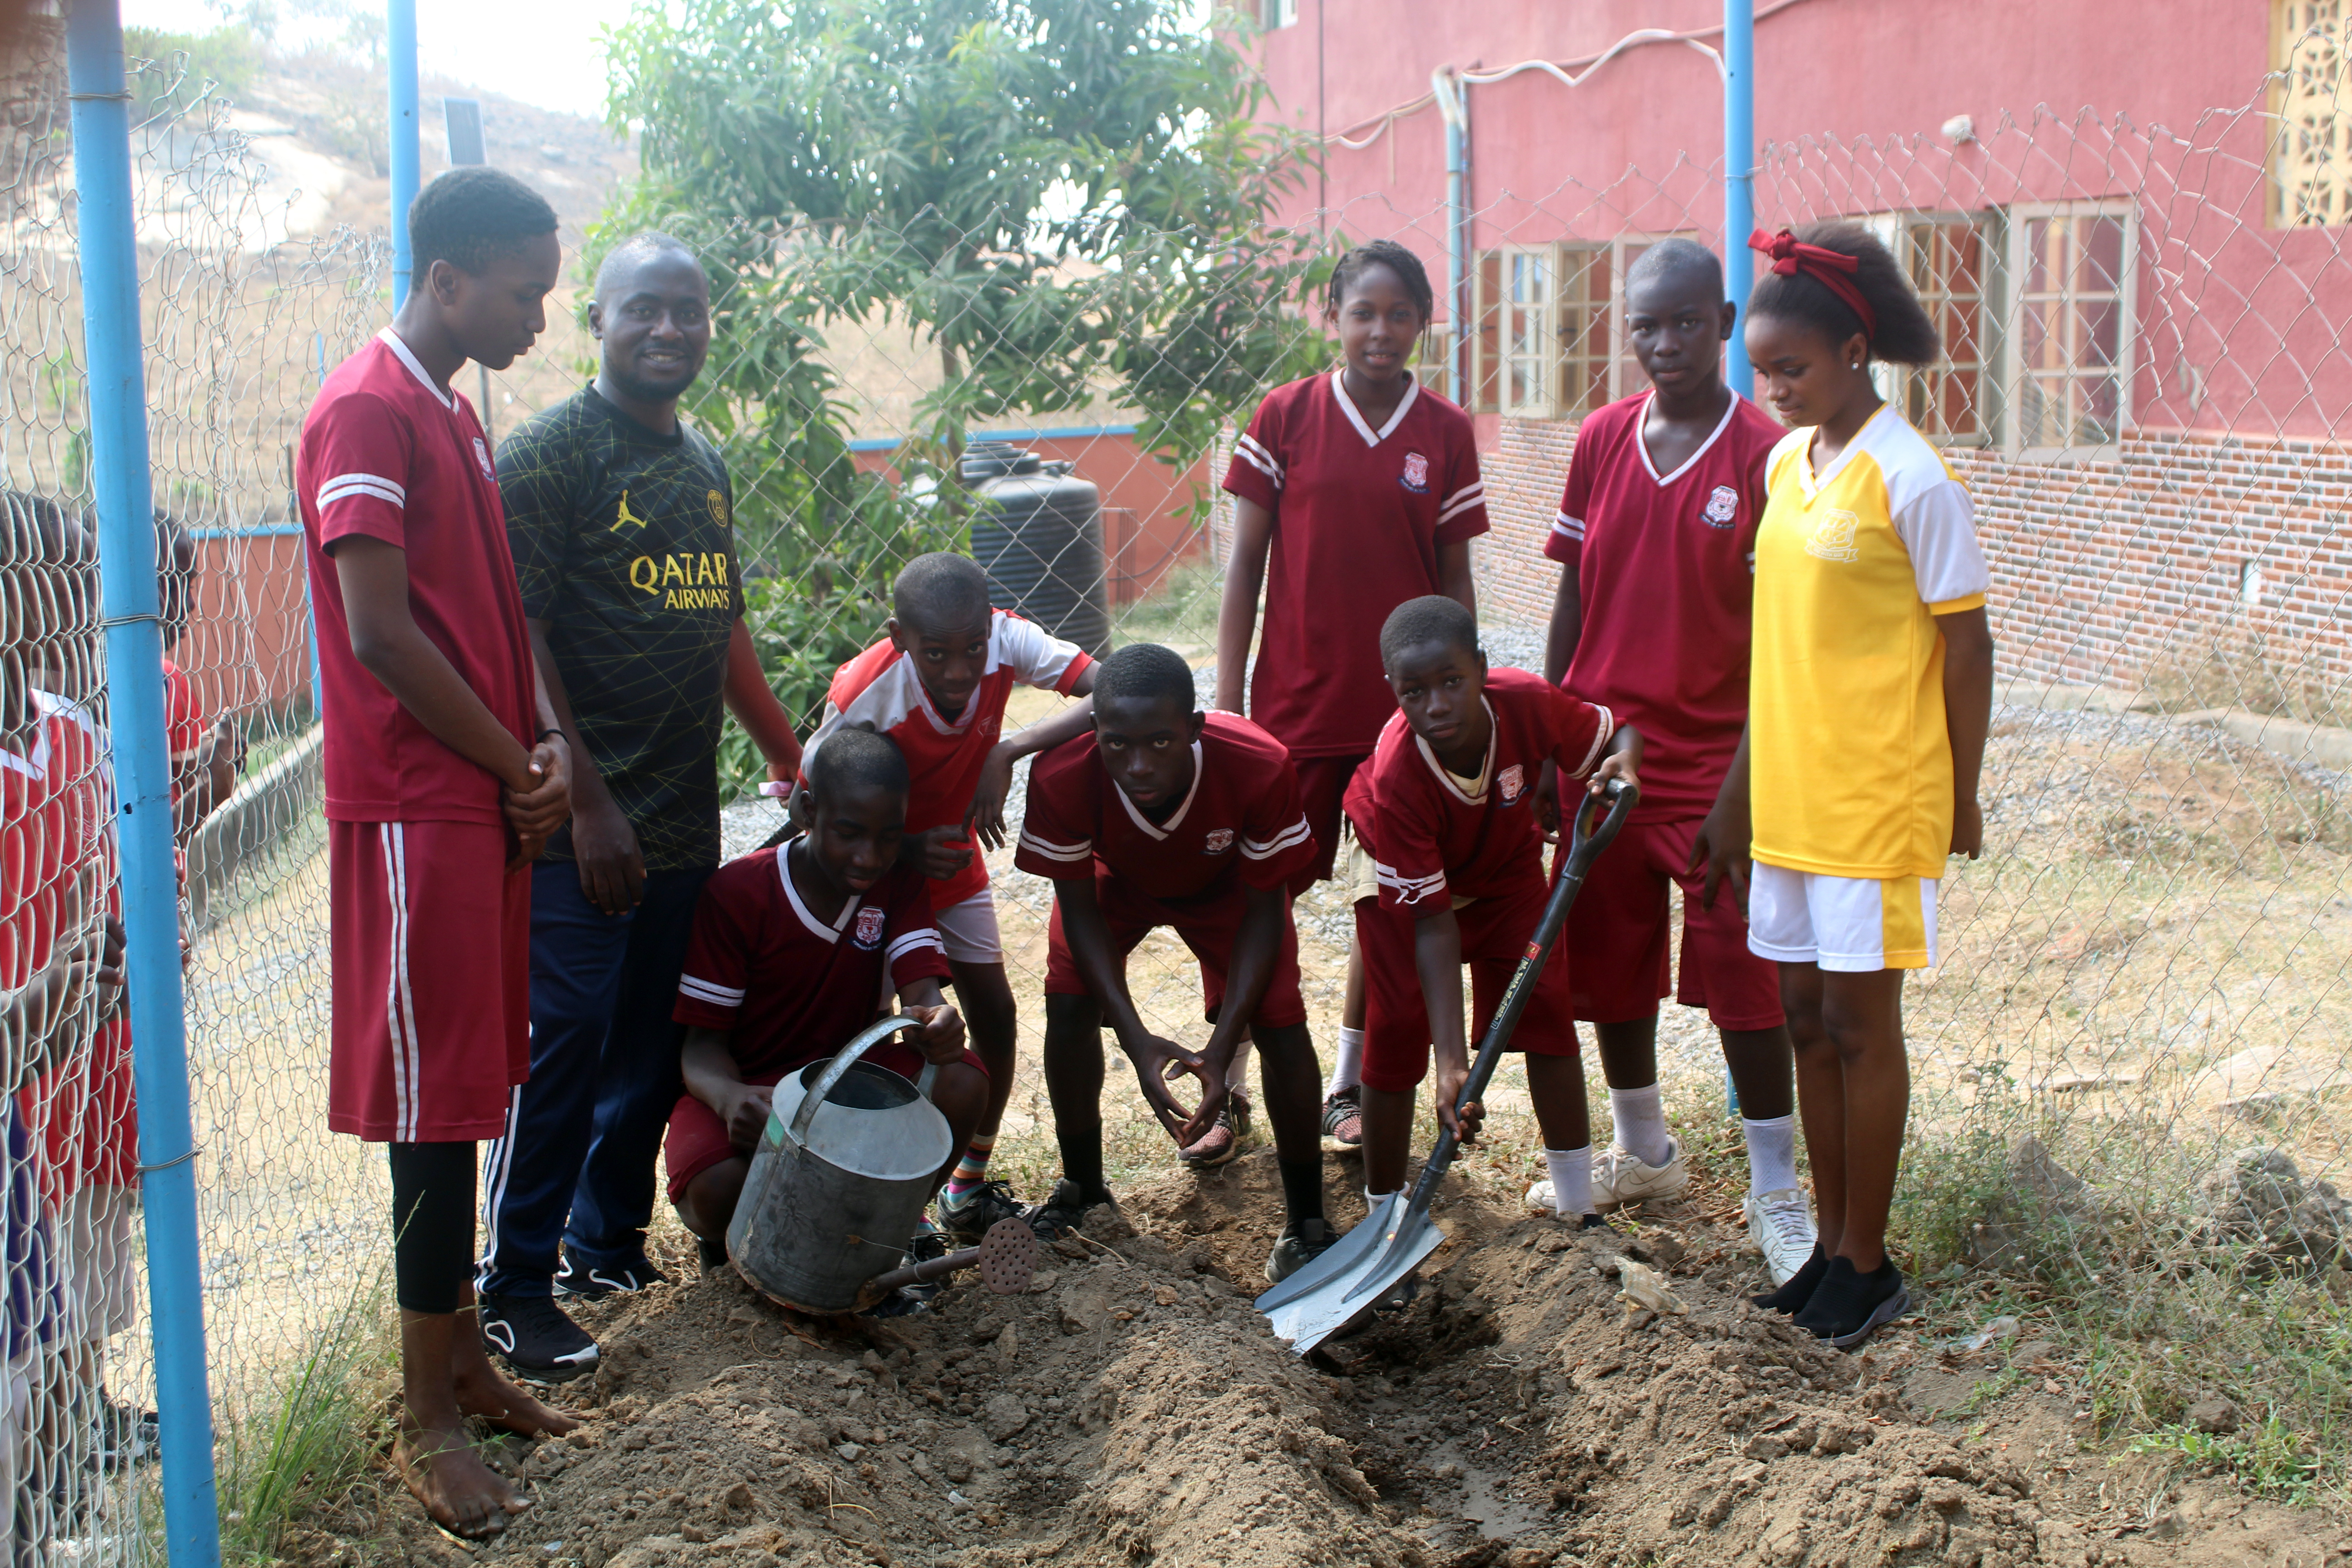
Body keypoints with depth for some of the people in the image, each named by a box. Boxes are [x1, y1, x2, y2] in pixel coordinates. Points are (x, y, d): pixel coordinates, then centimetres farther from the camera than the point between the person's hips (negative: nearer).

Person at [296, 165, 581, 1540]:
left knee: (470, 1093, 14)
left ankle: (463, 1360, 25)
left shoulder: (457, 416, 17)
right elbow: (380, 633, -18)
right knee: (435, 1101, -3)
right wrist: (519, 766, -10)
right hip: (417, 807, -9)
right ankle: (430, 1418, 7)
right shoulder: (368, 414, -12)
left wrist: (549, 746, 2)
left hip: (489, 801, 9)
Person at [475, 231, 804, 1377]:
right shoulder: (551, 449, -8)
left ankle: (609, 1247, 27)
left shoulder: (703, 463, 16)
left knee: (650, 1046, 13)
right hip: (582, 822, -7)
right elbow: (516, 635, -14)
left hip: (684, 817, 7)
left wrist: (794, 757, 24)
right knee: (564, 1044, -6)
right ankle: (514, 1288, 5)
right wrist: (588, 800, -18)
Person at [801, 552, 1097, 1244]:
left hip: (952, 851, 4)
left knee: (994, 1013, 2)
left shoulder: (1006, 640, -28)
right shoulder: (863, 696, -36)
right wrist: (903, 851, -36)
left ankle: (969, 1186, 18)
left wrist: (1007, 752, -38)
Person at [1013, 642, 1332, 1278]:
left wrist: (1220, 1048, -33)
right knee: (1069, 1004, -17)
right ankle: (1082, 1189, 10)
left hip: (1225, 885, -1)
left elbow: (1264, 909, -26)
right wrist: (1137, 1041, -34)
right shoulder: (1061, 778, -40)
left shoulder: (1260, 767, -41)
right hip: (1117, 880, 1)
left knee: (1280, 1022, -16)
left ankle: (1306, 1222, 3)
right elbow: (1080, 909, -24)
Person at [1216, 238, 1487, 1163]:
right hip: (1295, 702, -1)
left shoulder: (1445, 434, 2)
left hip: (1408, 704, 2)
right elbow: (1245, 565, 0)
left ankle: (1350, 1085, 24)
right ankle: (1226, 1080, 18)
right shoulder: (1285, 418, -2)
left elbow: (1455, 579, 7)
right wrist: (1225, 704, -4)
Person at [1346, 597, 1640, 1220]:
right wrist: (1452, 1063, -41)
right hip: (1404, 882, -3)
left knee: (1544, 1004, -8)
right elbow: (1433, 922, -37)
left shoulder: (1526, 701, -34)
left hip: (1507, 866, 3)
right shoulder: (1397, 777, -40)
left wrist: (1623, 763, -39)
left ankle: (1578, 1206, 1)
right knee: (1397, 1028, -12)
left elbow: (1617, 731, -12)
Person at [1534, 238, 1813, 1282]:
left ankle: (1776, 1194, 11)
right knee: (1608, 960, 14)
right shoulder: (1601, 442, 4)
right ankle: (1643, 1154, 33)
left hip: (1714, 758, -5)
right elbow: (1573, 599, 10)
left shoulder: (1765, 456, -9)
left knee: (1741, 973, -2)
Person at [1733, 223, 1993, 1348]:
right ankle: (1831, 1245, 23)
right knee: (1809, 1018, 12)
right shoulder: (1786, 463, 9)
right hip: (1788, 794, 7)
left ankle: (1868, 1265, 15)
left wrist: (1961, 798, -7)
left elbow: (1965, 645, -10)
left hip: (1876, 803, -7)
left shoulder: (1910, 479, -14)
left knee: (1860, 1023, 2)